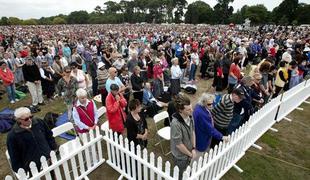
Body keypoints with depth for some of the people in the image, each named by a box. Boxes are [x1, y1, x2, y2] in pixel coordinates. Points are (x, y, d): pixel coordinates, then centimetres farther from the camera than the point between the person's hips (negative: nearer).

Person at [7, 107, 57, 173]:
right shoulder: (12, 136, -10)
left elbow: (49, 137, 10)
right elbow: (14, 157, -2)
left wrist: (55, 150, 10)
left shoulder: (39, 122, -3)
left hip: (50, 159, 2)